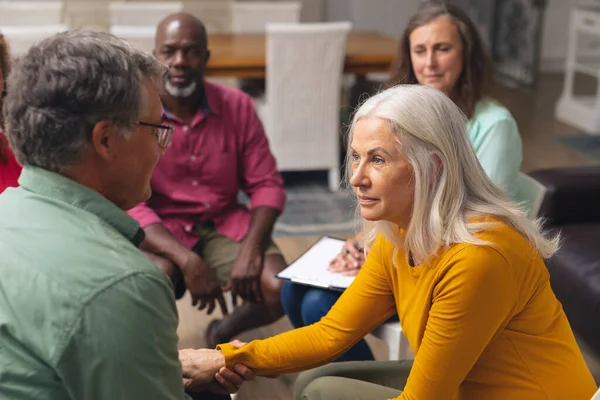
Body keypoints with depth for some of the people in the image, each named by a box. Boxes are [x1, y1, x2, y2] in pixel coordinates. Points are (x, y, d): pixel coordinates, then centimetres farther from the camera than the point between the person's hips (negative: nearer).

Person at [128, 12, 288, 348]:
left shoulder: (237, 106, -4)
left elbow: (266, 184, -3)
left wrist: (250, 251, -20)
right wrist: (187, 260, -28)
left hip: (225, 226, 3)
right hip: (159, 231, -3)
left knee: (282, 290, -19)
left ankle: (223, 333, 15)